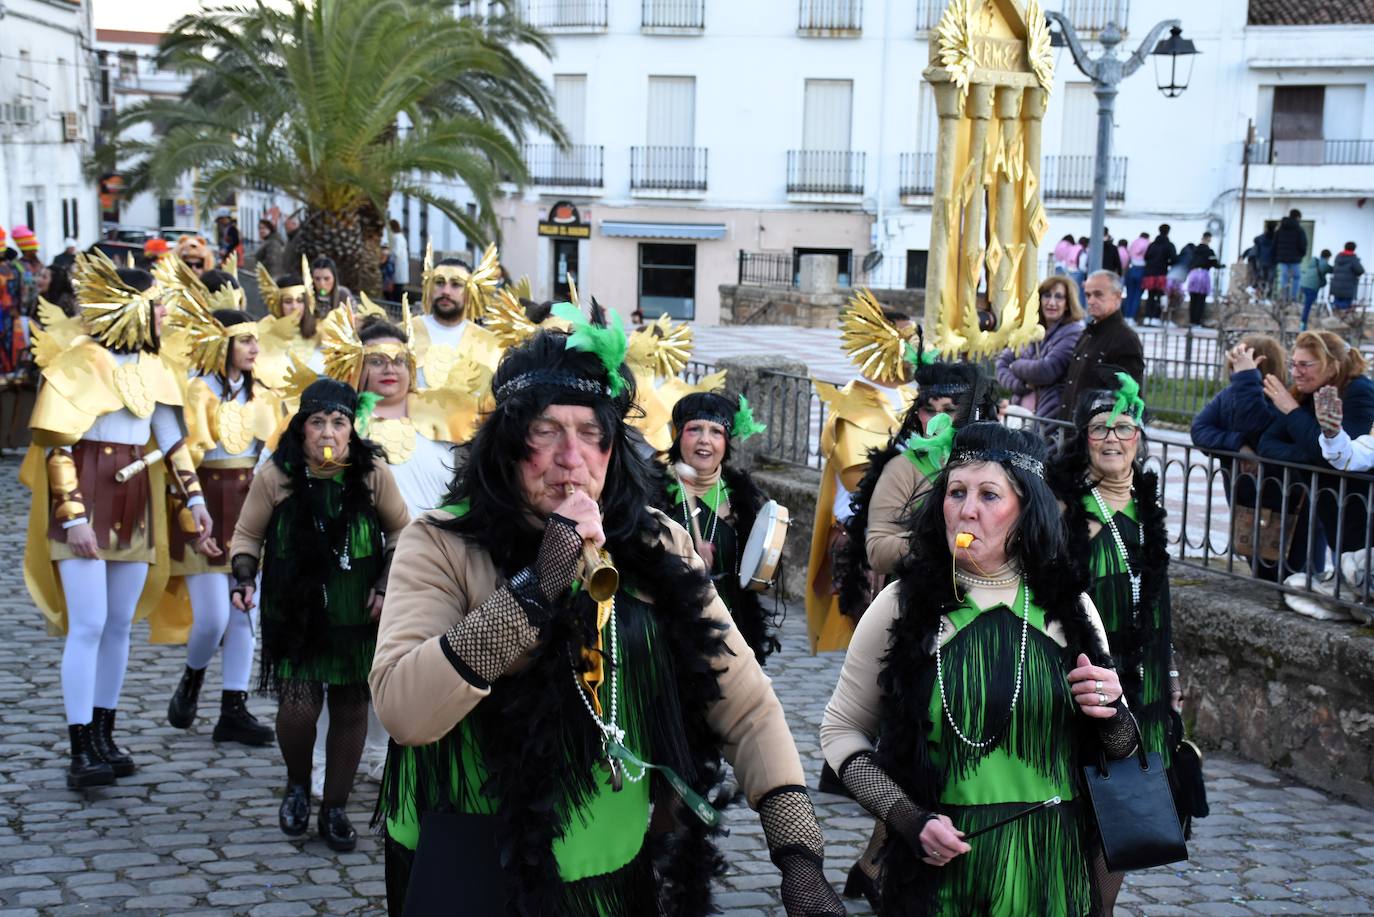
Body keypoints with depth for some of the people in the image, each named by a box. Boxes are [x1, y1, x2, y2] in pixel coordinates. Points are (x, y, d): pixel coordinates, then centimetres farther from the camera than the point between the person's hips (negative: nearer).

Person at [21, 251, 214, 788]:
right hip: (84, 501, -6)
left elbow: (171, 439, 13)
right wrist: (73, 517, -17)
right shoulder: (76, 365, -10)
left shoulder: (151, 366, 9)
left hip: (136, 504, 6)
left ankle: (104, 738, 18)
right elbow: (56, 447, -11)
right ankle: (81, 753, -4)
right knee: (88, 625, -9)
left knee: (120, 625, 9)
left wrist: (192, 499, 6)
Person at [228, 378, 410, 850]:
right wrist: (244, 577, -13)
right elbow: (248, 534, 4)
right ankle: (297, 785, 22)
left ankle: (335, 808, 26)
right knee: (298, 707, -11)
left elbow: (400, 529, 7)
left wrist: (386, 582, -3)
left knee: (351, 708, 8)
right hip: (294, 612, -1)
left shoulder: (372, 473, -8)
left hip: (356, 615, 2)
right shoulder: (274, 475, -9)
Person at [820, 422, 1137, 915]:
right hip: (939, 863, -2)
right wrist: (909, 819, -12)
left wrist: (1111, 713, -10)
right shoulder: (903, 605, -5)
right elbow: (842, 730, 0)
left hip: (1049, 866, 2)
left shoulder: (1068, 607, 0)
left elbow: (1118, 749, 11)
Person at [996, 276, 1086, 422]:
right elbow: (1002, 365, 9)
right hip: (1019, 413, 6)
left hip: (1052, 416, -6)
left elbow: (1047, 371, -15)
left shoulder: (1072, 333, -4)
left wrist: (1016, 366, 2)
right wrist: (1023, 385, -9)